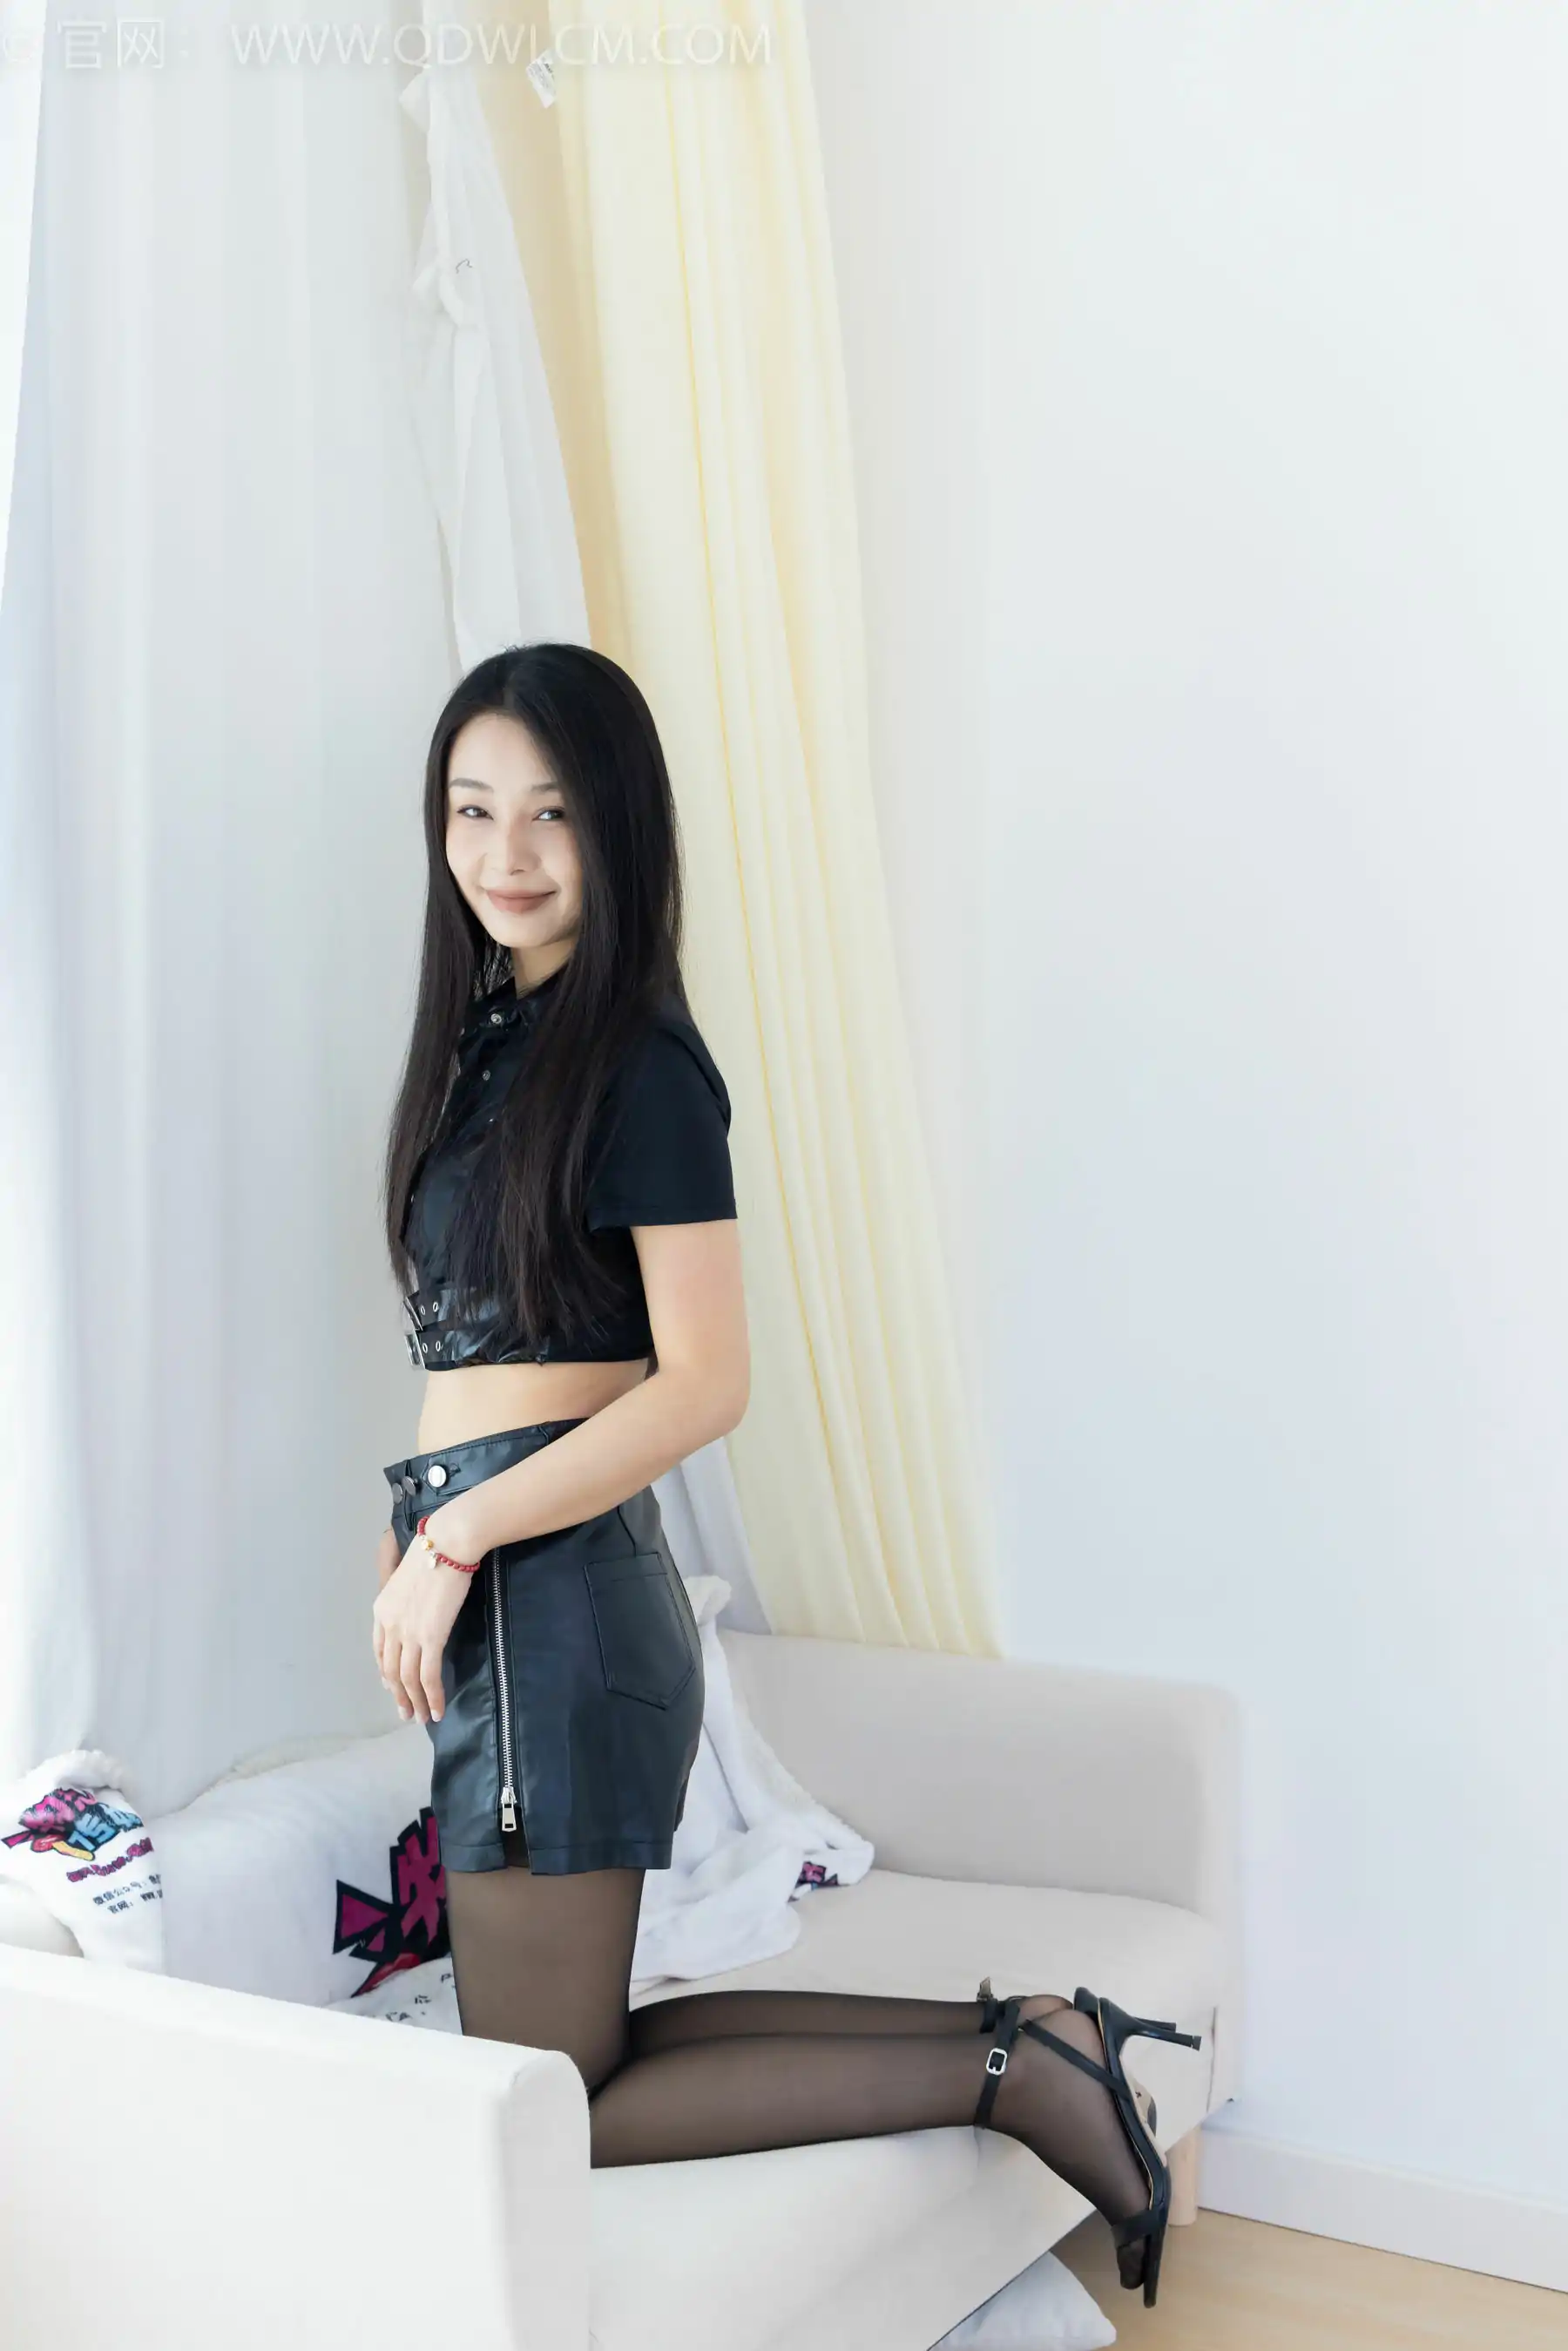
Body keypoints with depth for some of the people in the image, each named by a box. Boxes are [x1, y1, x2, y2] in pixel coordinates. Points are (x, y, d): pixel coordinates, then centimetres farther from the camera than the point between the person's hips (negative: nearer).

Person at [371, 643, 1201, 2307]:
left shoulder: (640, 1063, -11)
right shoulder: (493, 1034, 15)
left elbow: (703, 1384, -17)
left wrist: (455, 1542, -14)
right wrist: (417, 1537, 8)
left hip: (554, 1598, -9)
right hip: (505, 1603, 9)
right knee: (563, 2063, 12)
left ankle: (1003, 2072, 5)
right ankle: (1014, 2037, 15)